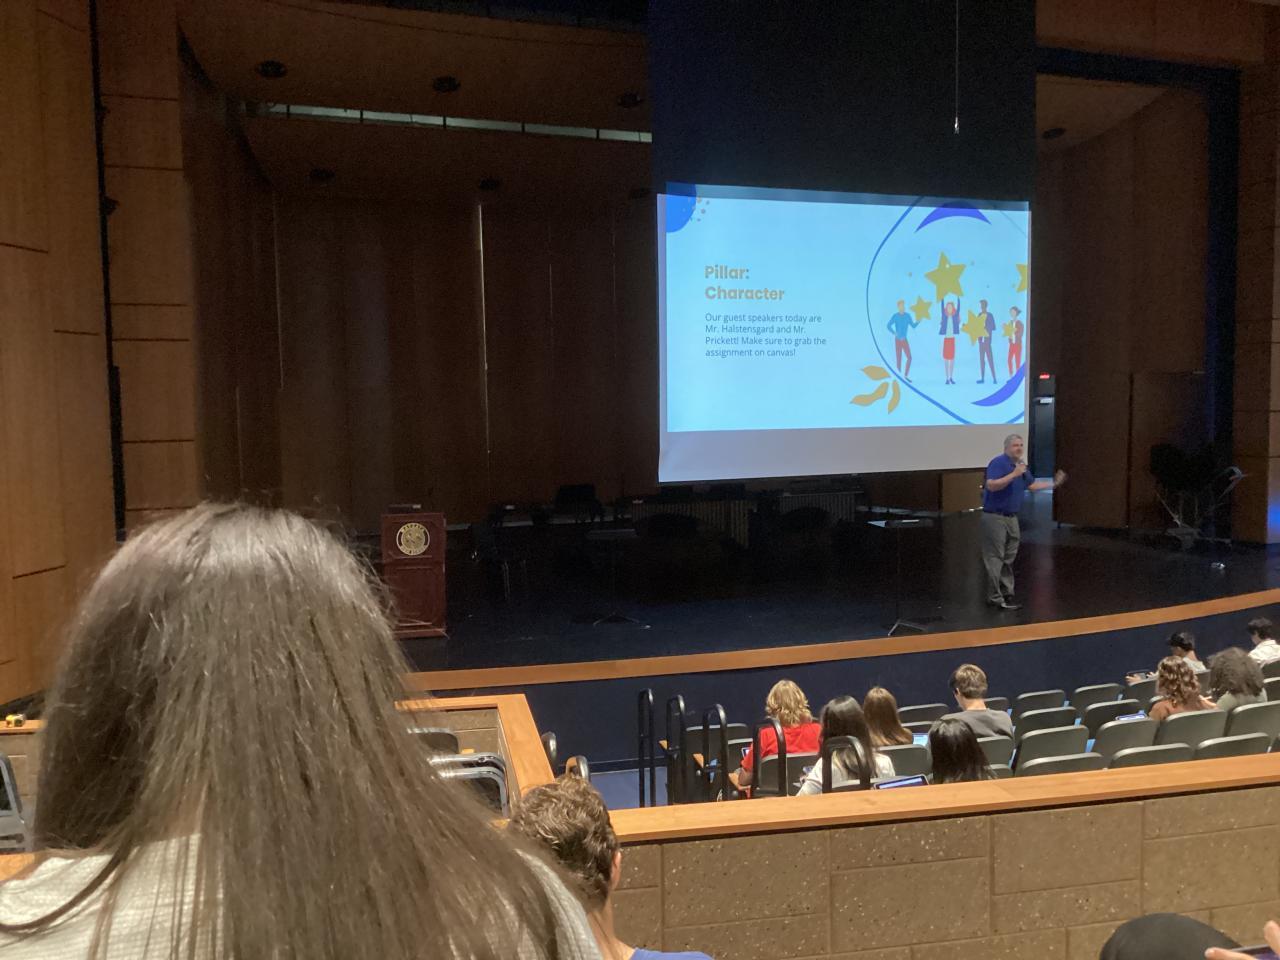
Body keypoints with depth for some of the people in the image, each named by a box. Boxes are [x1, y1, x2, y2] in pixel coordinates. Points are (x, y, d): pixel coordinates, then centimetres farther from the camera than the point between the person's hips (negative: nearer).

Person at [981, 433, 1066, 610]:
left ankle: (1007, 593, 22)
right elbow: (991, 485, -30)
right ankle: (995, 598, -1)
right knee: (995, 558, -5)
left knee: (1009, 558, 14)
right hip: (995, 517, -9)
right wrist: (1013, 474, -32)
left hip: (1011, 517, 9)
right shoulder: (998, 463, -16)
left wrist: (1054, 484, 19)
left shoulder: (1021, 464, 11)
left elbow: (1032, 485, 24)